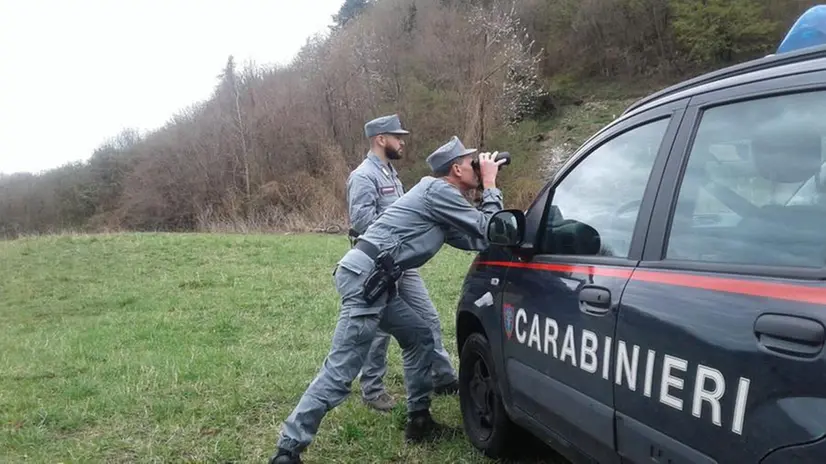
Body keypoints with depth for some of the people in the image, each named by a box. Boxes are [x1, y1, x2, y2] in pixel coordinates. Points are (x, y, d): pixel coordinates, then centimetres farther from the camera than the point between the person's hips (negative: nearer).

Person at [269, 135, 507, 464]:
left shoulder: (441, 200, 23)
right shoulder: (439, 191, -5)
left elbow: (474, 239, 23)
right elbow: (488, 233, -4)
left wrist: (487, 191, 21)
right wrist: (490, 186, 7)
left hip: (373, 280, 10)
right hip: (364, 276, -10)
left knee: (419, 337, 18)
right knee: (341, 369, -11)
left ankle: (419, 420, 26)